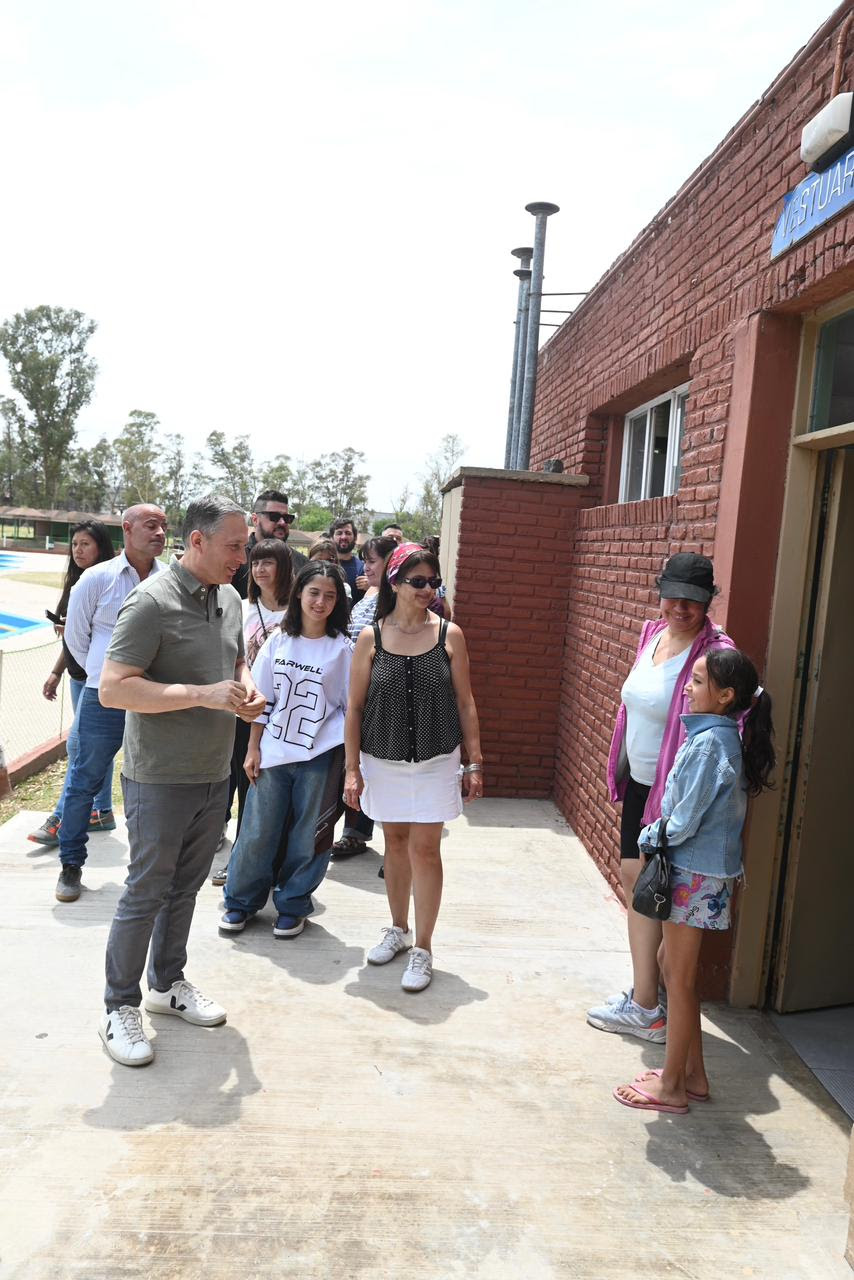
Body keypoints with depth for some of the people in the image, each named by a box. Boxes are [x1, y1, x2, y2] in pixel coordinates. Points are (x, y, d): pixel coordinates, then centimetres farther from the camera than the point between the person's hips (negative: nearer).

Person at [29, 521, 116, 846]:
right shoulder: (76, 582, 12)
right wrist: (56, 673, 18)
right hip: (79, 675, 9)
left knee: (78, 743, -9)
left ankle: (61, 819, -3)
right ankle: (102, 812, 23)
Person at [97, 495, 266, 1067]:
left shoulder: (230, 599, 6)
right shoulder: (152, 601, -18)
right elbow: (113, 688, -22)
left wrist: (247, 685, -3)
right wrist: (205, 694, -27)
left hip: (214, 775, 7)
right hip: (161, 779, -7)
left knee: (185, 886, 19)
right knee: (146, 892, 4)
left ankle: (168, 983, 36)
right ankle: (120, 1007, 21)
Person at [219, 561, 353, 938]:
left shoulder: (342, 648, -3)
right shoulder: (278, 641, 3)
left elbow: (352, 706, 0)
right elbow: (262, 700, 7)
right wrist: (253, 748, 4)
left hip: (320, 756, -2)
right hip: (273, 752, 2)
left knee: (308, 837, 8)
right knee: (257, 832, 7)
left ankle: (292, 905, 27)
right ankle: (241, 901, 26)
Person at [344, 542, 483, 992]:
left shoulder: (449, 635, -5)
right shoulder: (371, 638, -4)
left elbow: (465, 703, 0)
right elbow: (355, 707, -1)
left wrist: (475, 763, 0)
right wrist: (352, 768, -3)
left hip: (436, 761, -1)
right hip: (383, 761, 1)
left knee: (424, 849, 0)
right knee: (395, 843, 15)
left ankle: (422, 947, 13)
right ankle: (398, 929, 34)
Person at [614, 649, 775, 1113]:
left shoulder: (707, 744, -22)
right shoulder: (724, 737, 7)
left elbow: (684, 821, -22)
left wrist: (649, 838, -6)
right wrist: (659, 832, 7)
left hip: (695, 874, -9)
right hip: (699, 869, 9)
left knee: (679, 977, 4)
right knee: (676, 968, 19)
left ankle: (671, 1085, 18)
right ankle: (692, 1074, 30)